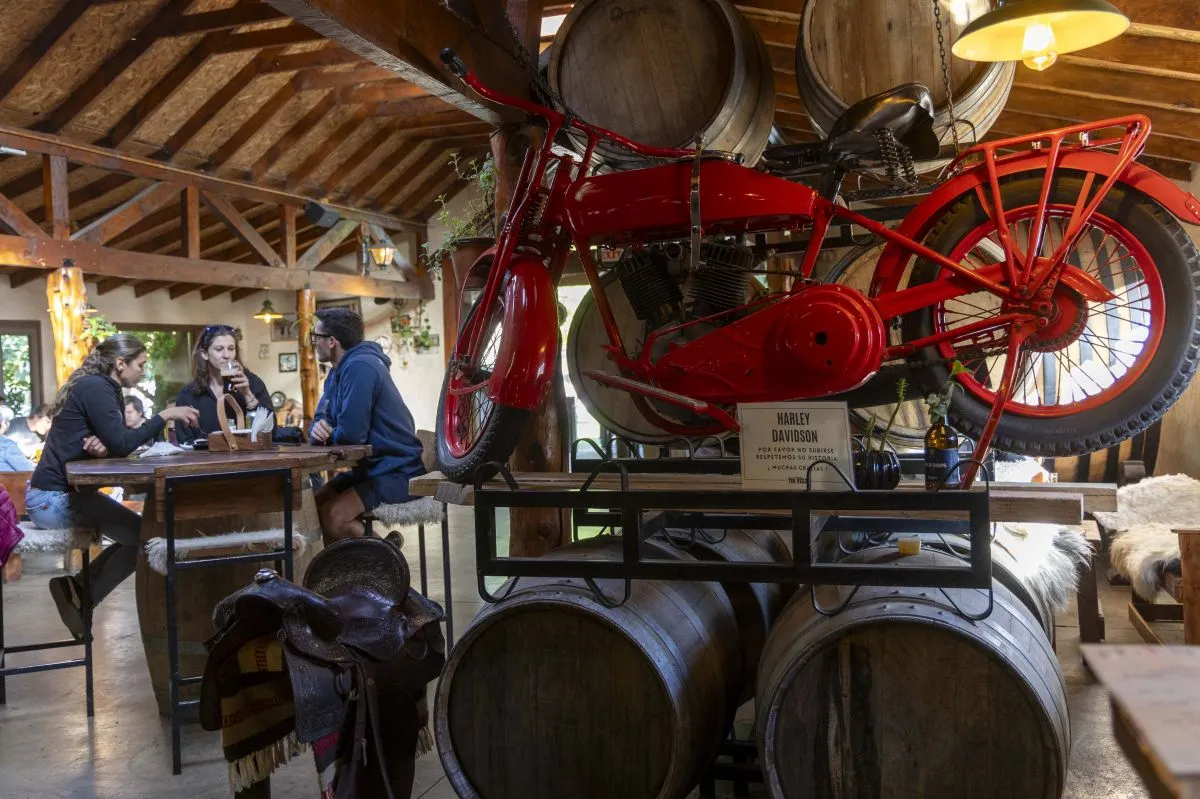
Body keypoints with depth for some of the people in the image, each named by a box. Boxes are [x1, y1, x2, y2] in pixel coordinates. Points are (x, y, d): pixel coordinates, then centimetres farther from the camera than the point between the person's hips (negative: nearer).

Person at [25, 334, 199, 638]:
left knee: (137, 534, 10)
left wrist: (102, 447, -15)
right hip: (54, 497, -10)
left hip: (64, 491, 10)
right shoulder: (95, 387, -17)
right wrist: (164, 416, -17)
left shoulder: (101, 388, 13)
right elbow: (121, 444, -24)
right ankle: (82, 601, 1)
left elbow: (114, 443, 8)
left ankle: (78, 588, 7)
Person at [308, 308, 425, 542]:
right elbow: (321, 421, 13)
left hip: (397, 472, -10)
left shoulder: (359, 367, -20)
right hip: (370, 466, 10)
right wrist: (318, 430, -13)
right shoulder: (338, 372, 12)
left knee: (331, 516, -22)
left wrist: (326, 434, -1)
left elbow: (351, 433, -24)